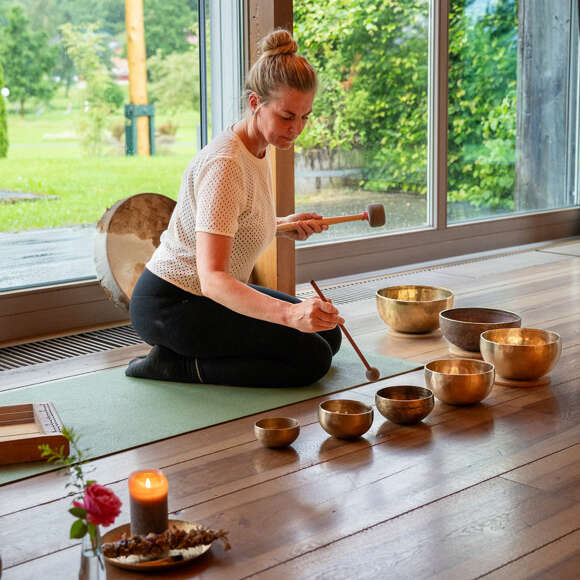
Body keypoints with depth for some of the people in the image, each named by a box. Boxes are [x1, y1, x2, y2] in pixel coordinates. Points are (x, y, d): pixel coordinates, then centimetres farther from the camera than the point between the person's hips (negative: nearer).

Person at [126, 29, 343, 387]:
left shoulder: (259, 148, 3)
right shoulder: (225, 165, -27)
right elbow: (213, 279, -35)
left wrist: (284, 225, 2)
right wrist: (289, 313, -48)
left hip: (215, 292, 10)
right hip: (169, 305, -10)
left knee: (329, 335, 11)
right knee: (311, 359, -15)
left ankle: (181, 355, 8)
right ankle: (171, 364, -9)